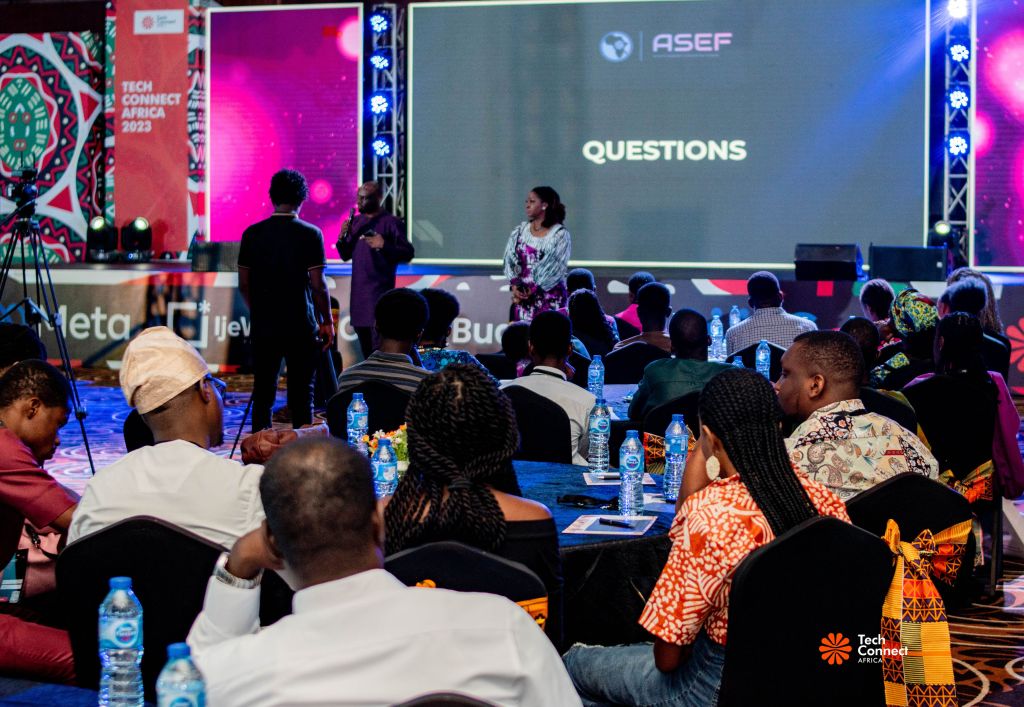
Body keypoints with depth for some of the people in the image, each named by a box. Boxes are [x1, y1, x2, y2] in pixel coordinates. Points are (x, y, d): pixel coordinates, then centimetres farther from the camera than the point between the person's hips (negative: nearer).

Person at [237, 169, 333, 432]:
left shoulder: (252, 233, 1)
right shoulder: (310, 234, -8)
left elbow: (243, 284, 5)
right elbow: (318, 285, -9)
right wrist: (326, 321, 2)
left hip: (263, 324, 3)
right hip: (301, 325, -2)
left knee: (263, 391, 9)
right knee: (301, 391, 3)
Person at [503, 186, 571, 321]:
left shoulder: (560, 234, -5)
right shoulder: (519, 231, 10)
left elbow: (554, 267, -11)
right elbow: (509, 260, 4)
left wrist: (531, 290, -14)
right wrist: (515, 286, -11)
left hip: (550, 300, -4)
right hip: (522, 299, 4)